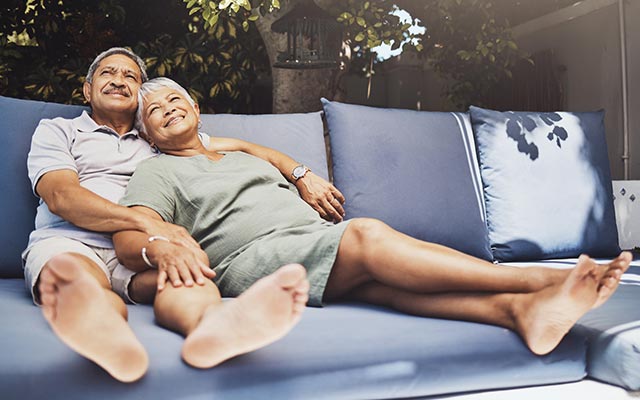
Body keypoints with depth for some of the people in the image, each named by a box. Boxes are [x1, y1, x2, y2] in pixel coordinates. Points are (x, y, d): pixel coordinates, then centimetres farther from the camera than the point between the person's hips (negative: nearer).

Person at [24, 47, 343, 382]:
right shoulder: (56, 131, 20)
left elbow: (241, 147, 27)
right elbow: (61, 197, 0)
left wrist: (302, 176, 10)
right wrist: (147, 223, -17)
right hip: (68, 242, -1)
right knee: (79, 278, -39)